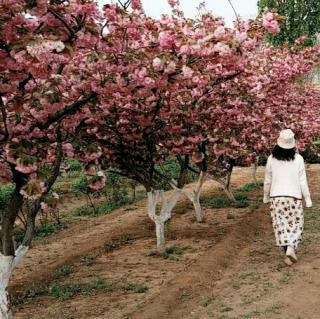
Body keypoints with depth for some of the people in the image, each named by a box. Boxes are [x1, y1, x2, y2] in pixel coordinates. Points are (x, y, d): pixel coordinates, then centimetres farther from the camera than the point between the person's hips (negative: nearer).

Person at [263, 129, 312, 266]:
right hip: (294, 196, -1)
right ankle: (291, 248, -8)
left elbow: (267, 180, 3)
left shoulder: (272, 159, -4)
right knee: (295, 224, 12)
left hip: (276, 197, 1)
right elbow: (302, 181, -4)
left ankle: (288, 253, 2)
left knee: (281, 225, 7)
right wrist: (308, 199, 4)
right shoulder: (298, 159, -7)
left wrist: (266, 197, 17)